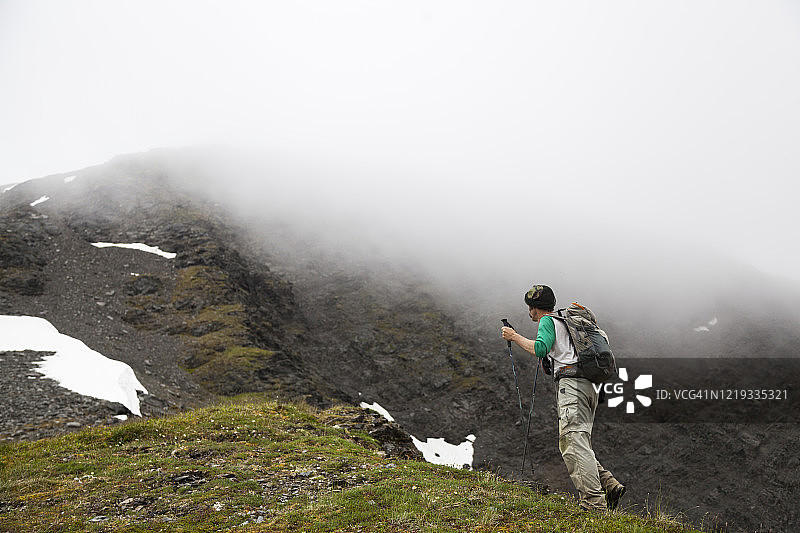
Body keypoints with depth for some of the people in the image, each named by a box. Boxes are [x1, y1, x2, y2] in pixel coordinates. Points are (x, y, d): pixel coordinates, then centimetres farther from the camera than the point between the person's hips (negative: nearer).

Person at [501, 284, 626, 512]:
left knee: (574, 445, -15)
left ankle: (594, 503, -22)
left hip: (571, 384, -10)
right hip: (587, 385, 10)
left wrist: (515, 337, -3)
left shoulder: (548, 321, 2)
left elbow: (540, 349, -16)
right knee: (580, 447, 12)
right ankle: (609, 485, 0)